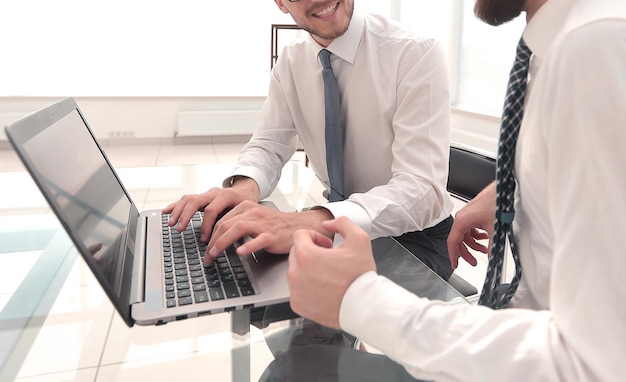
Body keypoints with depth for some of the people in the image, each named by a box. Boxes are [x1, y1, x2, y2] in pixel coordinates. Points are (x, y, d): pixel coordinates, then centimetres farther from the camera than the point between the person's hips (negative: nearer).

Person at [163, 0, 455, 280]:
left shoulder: (417, 55, -20)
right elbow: (268, 145, 1)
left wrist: (313, 223, -46)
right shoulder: (291, 64, -3)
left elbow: (422, 189, -29)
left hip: (416, 236, -4)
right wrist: (245, 185, -25)